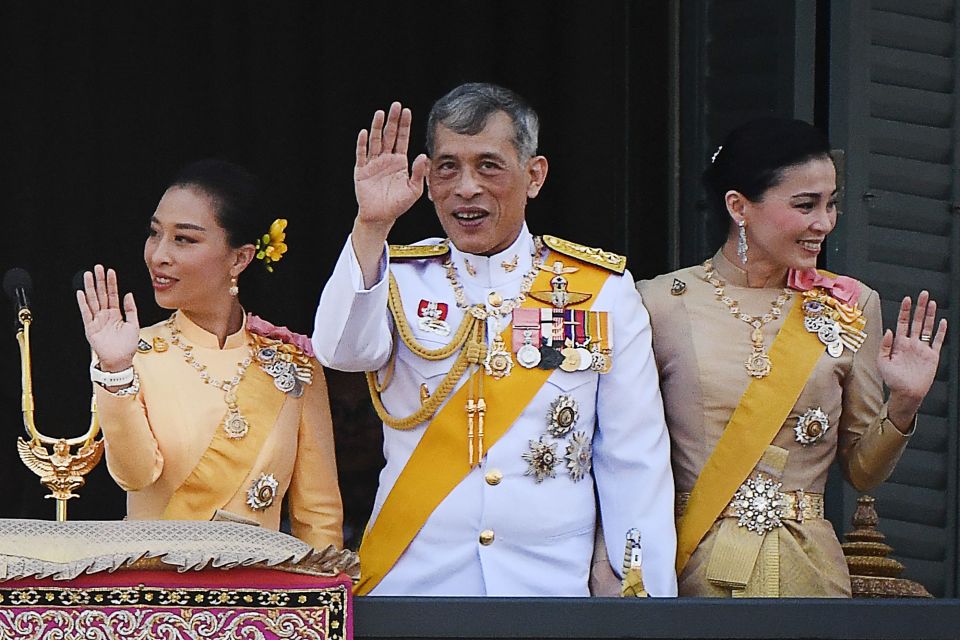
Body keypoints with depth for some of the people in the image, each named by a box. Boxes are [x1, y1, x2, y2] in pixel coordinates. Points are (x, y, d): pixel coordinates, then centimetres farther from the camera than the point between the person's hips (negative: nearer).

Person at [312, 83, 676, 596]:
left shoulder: (603, 289, 5)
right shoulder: (397, 278, 6)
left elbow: (634, 460, 2)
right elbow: (344, 351, -16)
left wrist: (647, 595, -4)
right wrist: (372, 227, -24)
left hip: (552, 580, 0)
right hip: (409, 578, 0)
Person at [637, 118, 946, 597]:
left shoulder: (850, 307, 5)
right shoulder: (660, 304, -3)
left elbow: (862, 472, 8)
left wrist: (903, 404, -9)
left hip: (806, 571, 2)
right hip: (695, 570, -2)